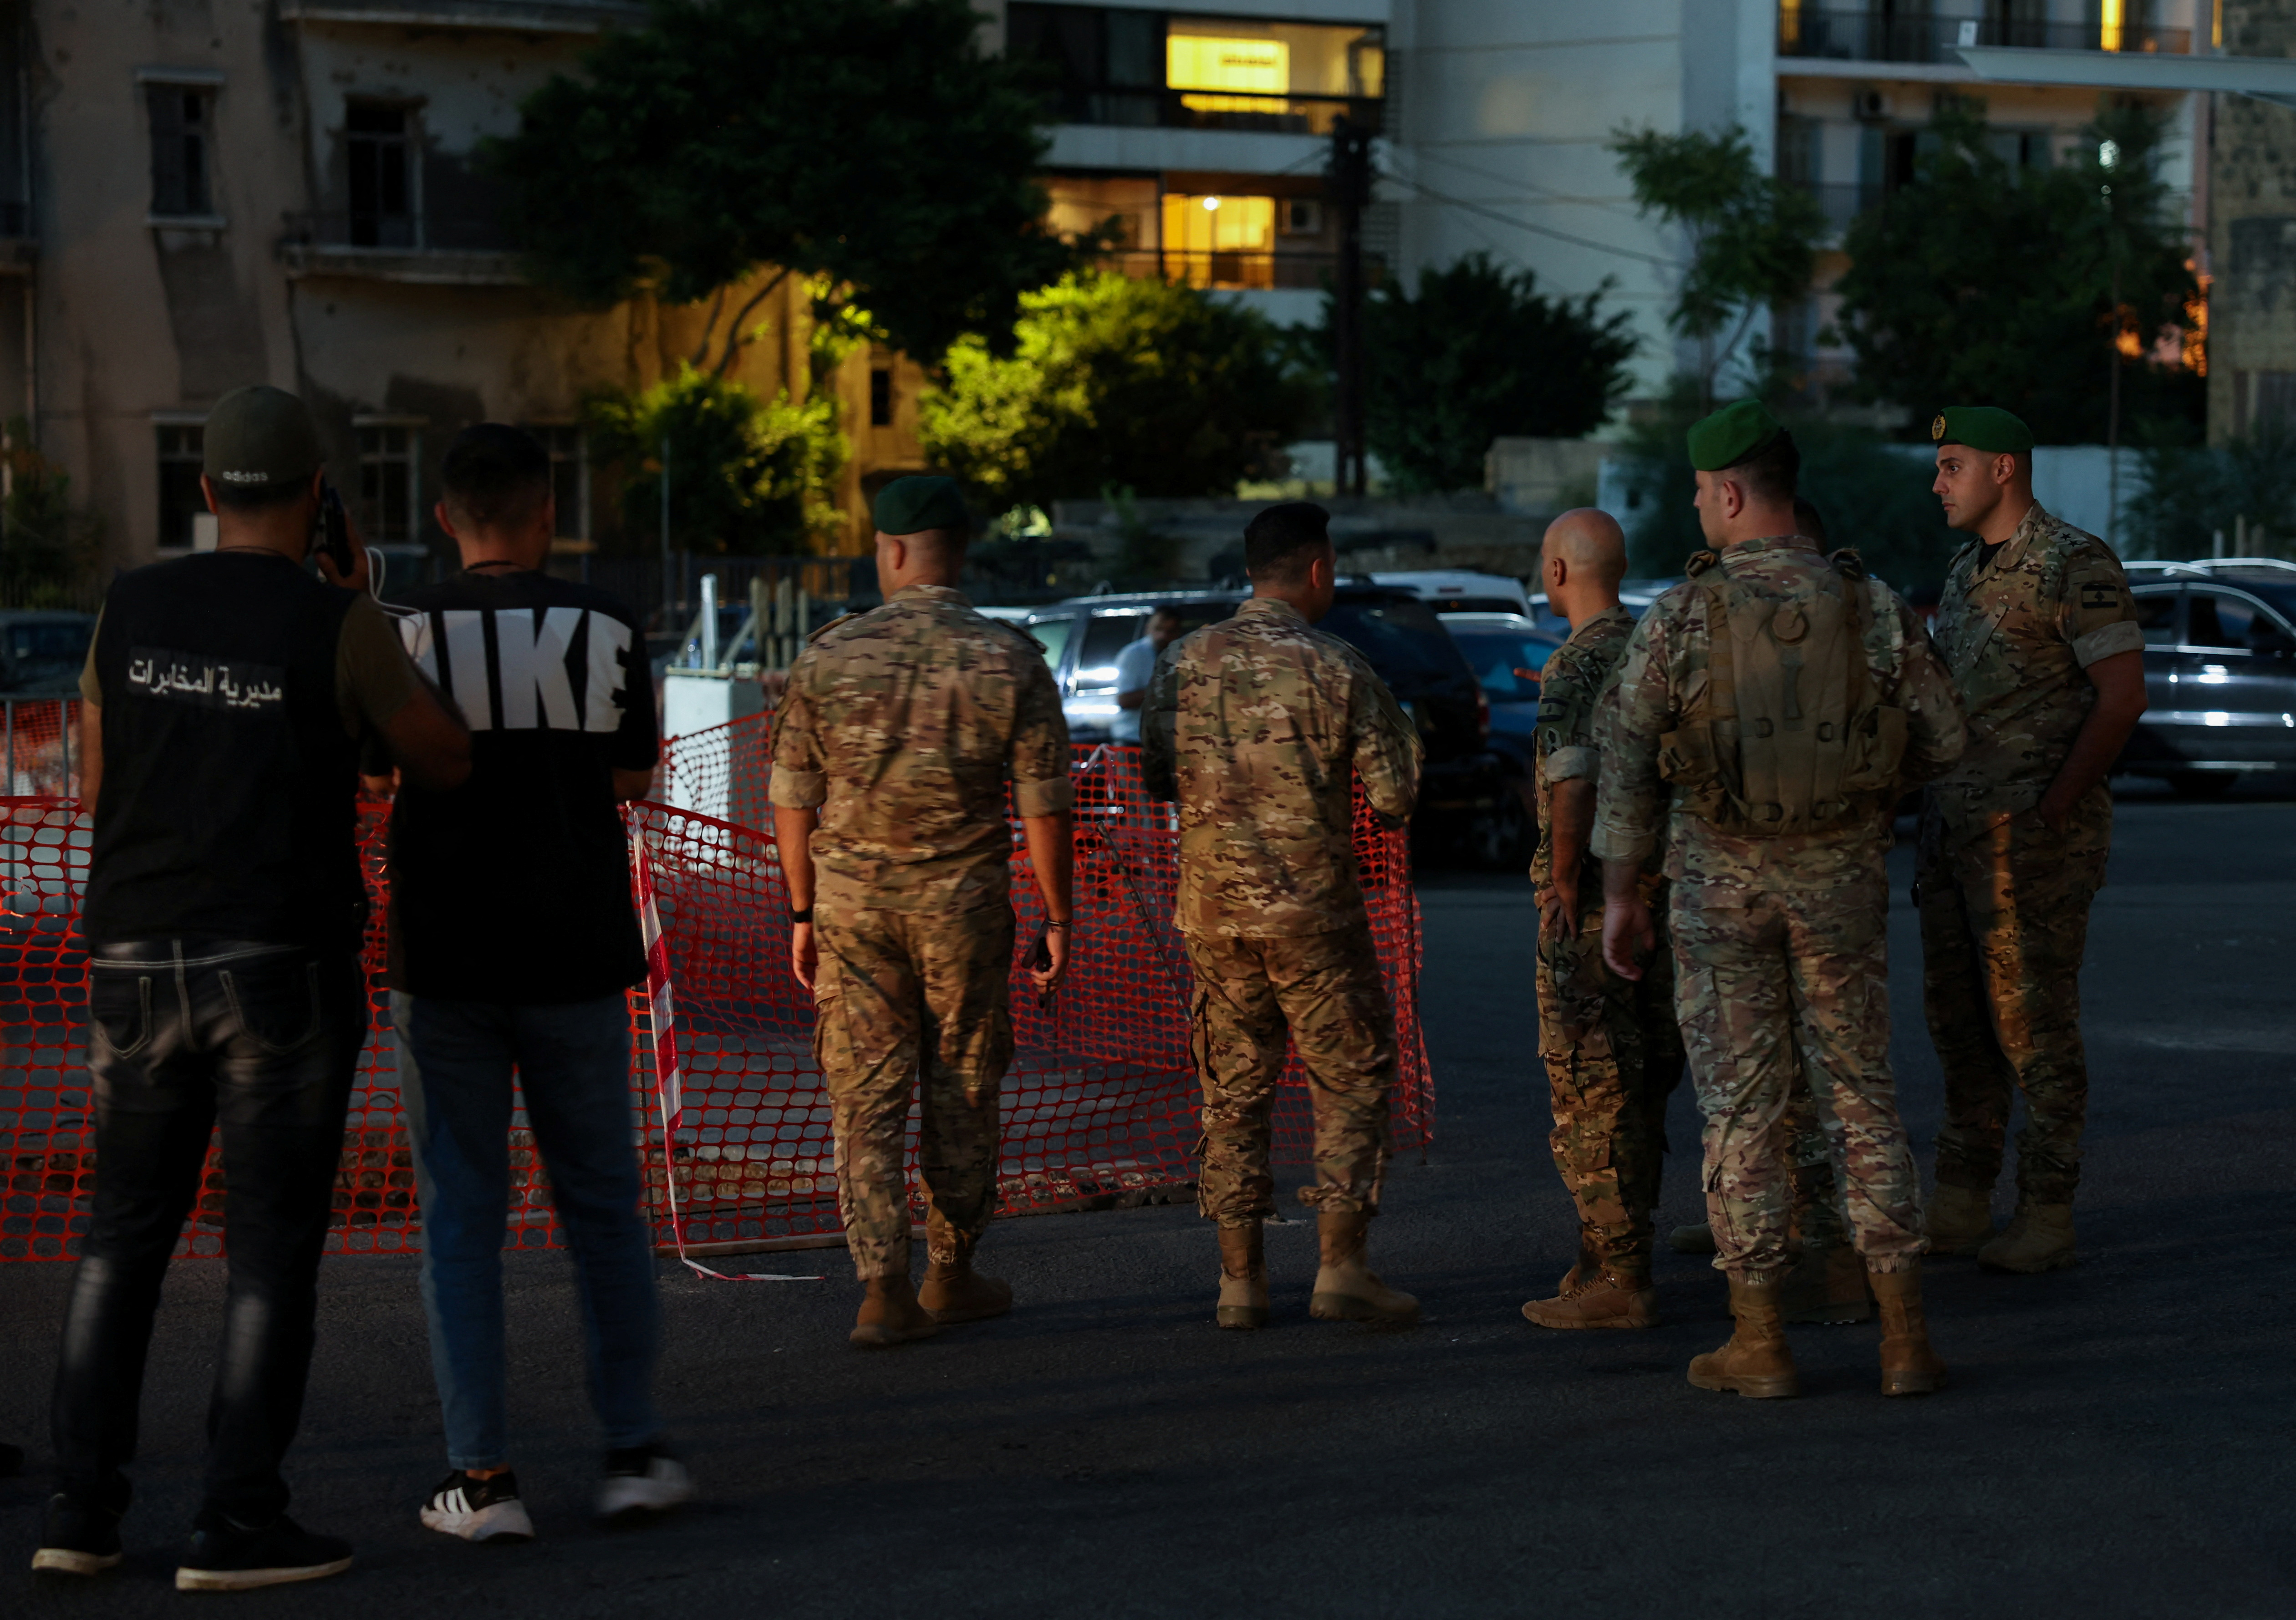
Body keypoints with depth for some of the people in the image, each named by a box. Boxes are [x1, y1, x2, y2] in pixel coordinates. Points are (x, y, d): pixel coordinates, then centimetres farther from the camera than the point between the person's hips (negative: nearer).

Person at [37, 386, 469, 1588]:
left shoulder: (132, 608, 4)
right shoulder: (340, 626, -9)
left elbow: (97, 788, 12)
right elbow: (447, 764, 4)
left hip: (140, 966, 4)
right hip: (285, 968, -4)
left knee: (125, 1233, 14)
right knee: (274, 1247, 2)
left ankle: (81, 1511, 10)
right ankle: (236, 1525, 1)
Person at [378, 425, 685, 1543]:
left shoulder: (406, 629, -5)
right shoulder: (607, 629, -2)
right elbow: (631, 779, 8)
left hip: (443, 957, -1)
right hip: (574, 954, 1)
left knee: (459, 1214, 4)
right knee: (602, 1206, 12)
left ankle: (482, 1478, 2)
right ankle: (633, 1451, 12)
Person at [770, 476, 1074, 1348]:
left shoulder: (829, 656, -3)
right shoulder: (1011, 661, -5)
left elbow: (794, 801, 1)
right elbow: (1043, 806, -4)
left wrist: (803, 914, 10)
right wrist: (1057, 917, 4)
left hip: (852, 900, 0)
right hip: (963, 903, 0)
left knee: (867, 1096, 3)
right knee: (961, 1094, 13)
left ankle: (884, 1287, -6)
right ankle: (951, 1274, 23)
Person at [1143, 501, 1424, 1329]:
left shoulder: (1186, 662, 3)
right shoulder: (1336, 669, -9)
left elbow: (1158, 779, 12)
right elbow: (1395, 798, -8)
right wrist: (1403, 734, 12)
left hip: (1212, 908, 4)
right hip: (1311, 910, -4)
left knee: (1233, 1091, 11)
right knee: (1350, 1083, 6)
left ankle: (1241, 1279, 11)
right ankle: (1340, 1268, 1)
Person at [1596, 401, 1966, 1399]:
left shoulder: (1679, 618, -10)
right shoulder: (1872, 607, -5)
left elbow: (1628, 765, -6)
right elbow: (1940, 742, 0)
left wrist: (1619, 894, 4)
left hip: (1720, 879, -2)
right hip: (1840, 877, 2)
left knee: (1739, 1104, 5)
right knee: (1860, 1096, 9)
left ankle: (1758, 1343, 8)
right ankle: (1904, 1336, 5)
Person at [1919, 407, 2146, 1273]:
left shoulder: (2076, 565, -12)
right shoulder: (1971, 568, 15)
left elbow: (2123, 696, -17)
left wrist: (2051, 812, -18)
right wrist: (1933, 810, 15)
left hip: (2033, 833, -9)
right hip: (1954, 828, 9)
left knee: (2034, 1022, -4)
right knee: (1960, 1019, 10)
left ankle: (2047, 1217, 3)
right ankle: (1960, 1207, 17)